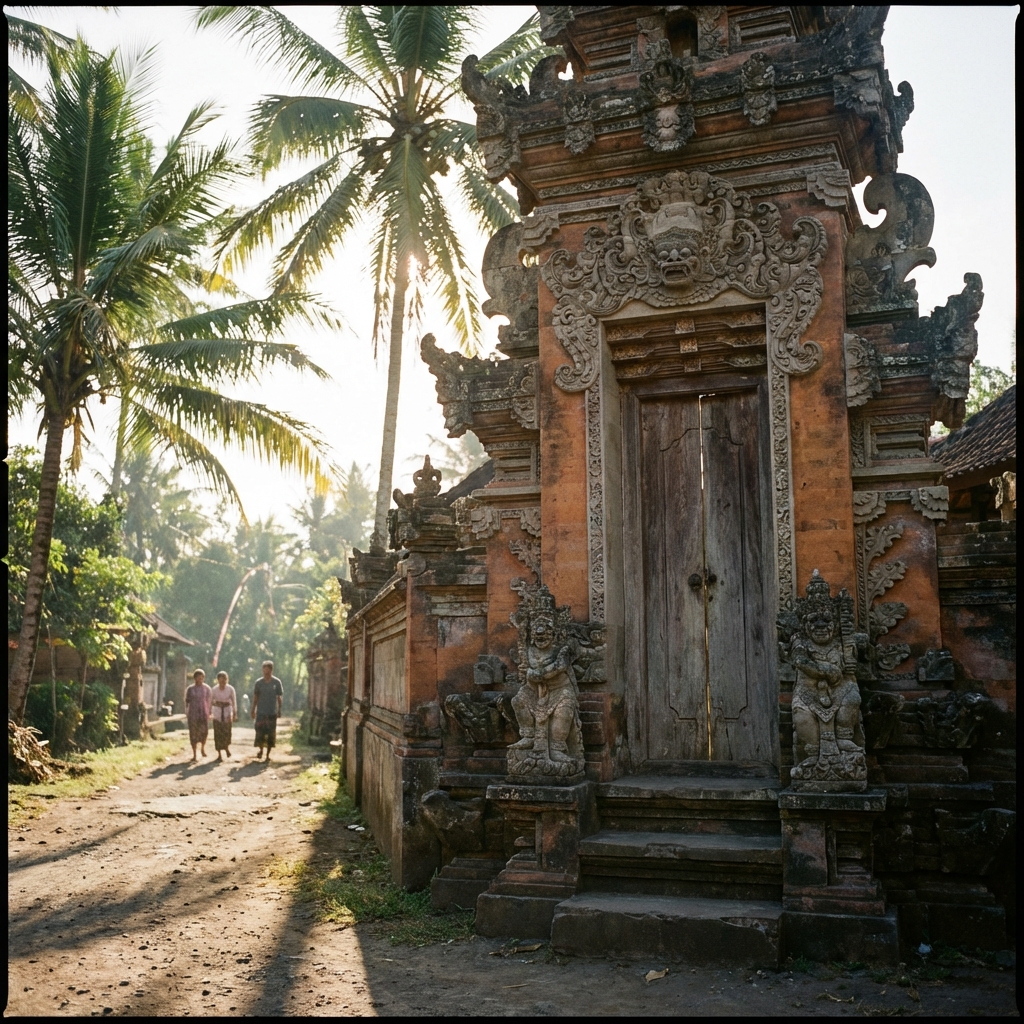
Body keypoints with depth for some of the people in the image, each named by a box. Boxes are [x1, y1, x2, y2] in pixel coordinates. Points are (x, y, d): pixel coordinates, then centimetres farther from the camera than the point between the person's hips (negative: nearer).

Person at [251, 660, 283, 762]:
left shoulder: (276, 682, -3)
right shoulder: (259, 682, -1)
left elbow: (279, 697, 4)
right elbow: (255, 697, 8)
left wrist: (279, 709, 4)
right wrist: (253, 709, 8)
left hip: (272, 712, 0)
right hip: (261, 711, 0)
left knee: (271, 734, 4)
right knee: (260, 731, -5)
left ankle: (268, 753, 16)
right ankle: (260, 750, 17)